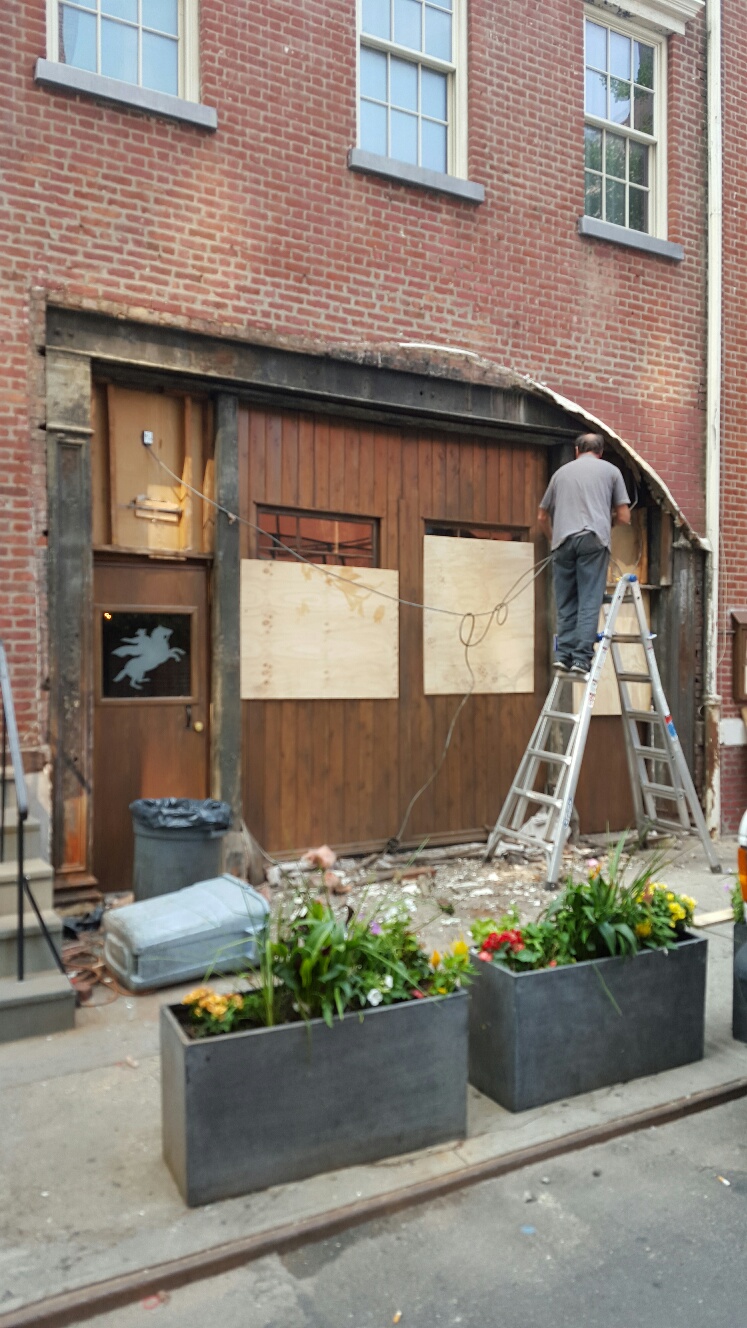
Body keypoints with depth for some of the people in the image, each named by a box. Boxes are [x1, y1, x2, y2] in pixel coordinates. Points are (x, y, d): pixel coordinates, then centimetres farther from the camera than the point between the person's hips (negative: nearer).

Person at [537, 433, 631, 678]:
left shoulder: (561, 471, 23)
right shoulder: (610, 470, 16)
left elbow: (542, 516, 27)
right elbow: (624, 517, 13)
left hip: (563, 541, 2)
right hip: (593, 539, -2)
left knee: (566, 603, 6)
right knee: (589, 603, -5)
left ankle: (563, 655, -3)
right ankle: (581, 658, -12)